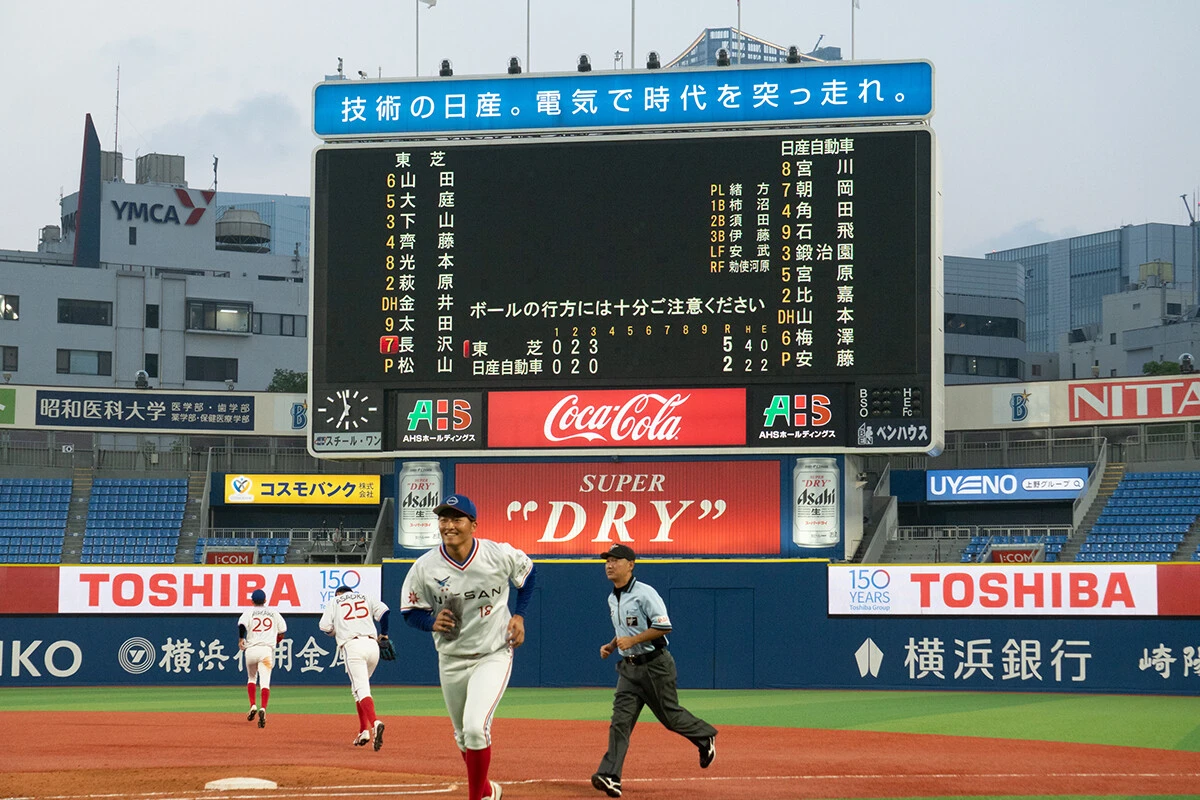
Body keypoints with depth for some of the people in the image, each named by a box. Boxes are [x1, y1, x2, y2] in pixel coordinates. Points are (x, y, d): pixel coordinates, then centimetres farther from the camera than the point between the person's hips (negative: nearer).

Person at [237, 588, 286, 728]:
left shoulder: (249, 612, 7)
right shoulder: (273, 613, 13)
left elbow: (242, 624, -14)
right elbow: (282, 631, 13)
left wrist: (240, 639, -8)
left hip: (251, 649, 0)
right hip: (267, 650, 0)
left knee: (251, 678, 23)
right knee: (265, 682, -7)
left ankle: (253, 706, 8)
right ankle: (263, 709, -29)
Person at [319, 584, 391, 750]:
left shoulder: (334, 602, 17)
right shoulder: (366, 598, 21)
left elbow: (324, 626, 5)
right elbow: (384, 611, 4)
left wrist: (335, 630, 27)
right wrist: (383, 634, 17)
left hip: (352, 646, -4)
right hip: (372, 645, 4)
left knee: (361, 689, -13)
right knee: (358, 688, 20)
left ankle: (375, 723, -39)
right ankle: (363, 731, 11)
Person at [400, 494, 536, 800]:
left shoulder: (501, 555, -15)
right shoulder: (424, 567, -14)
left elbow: (527, 574, 7)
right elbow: (410, 612, -3)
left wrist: (519, 615, -2)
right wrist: (432, 622, -24)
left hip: (493, 656, -3)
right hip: (451, 660, 3)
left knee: (476, 727, -21)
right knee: (463, 737, 16)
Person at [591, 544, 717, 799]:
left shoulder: (645, 593, -15)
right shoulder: (612, 599, 11)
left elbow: (664, 627, -21)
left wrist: (632, 640, -24)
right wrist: (611, 645, 10)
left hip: (655, 665, -7)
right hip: (629, 667, 7)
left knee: (670, 715, 5)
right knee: (620, 719, -6)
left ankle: (706, 737, 35)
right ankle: (610, 777, -15)